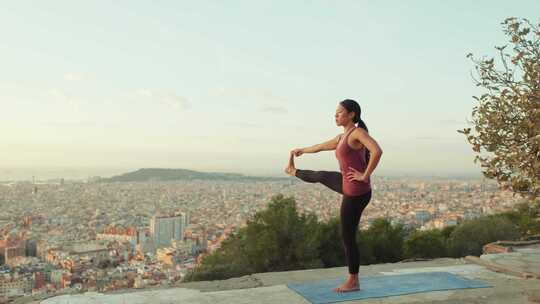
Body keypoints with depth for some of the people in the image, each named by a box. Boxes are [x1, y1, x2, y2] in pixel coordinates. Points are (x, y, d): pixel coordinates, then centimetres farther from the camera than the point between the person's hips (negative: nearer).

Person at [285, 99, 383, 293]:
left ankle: (353, 282, 14)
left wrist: (365, 175, -24)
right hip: (348, 186, 9)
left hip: (356, 192, -9)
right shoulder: (342, 137, 10)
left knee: (348, 237, 1)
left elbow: (377, 151, -33)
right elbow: (321, 146, 28)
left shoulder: (358, 132, -16)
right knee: (320, 176, 31)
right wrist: (302, 150, 43)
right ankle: (293, 171, 65)